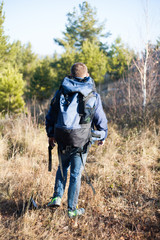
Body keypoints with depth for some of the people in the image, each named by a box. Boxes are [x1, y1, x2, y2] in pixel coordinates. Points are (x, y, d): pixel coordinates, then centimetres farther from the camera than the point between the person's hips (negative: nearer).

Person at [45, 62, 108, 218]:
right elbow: (100, 119, -2)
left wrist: (50, 134, 17)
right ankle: (72, 209, 16)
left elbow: (50, 115, 5)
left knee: (63, 167, 25)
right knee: (76, 174, 8)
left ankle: (57, 197, 15)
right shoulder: (93, 96, -6)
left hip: (62, 140, 2)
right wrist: (103, 136, 13)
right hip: (82, 142, -2)